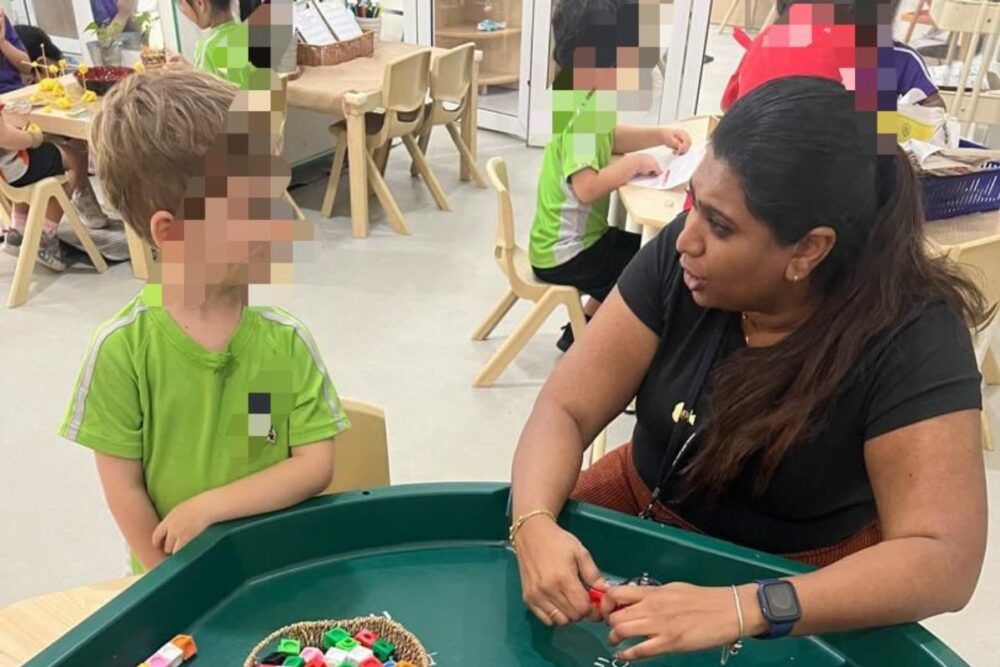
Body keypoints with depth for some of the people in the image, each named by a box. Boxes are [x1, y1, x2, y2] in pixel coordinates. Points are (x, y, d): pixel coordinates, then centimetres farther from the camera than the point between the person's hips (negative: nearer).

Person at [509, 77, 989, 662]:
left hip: (800, 588, -2)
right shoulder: (681, 258, -14)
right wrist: (536, 522, -32)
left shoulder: (912, 337, -23)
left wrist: (741, 610, -42)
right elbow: (567, 409, -12)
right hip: (643, 510, 3)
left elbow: (945, 559, -28)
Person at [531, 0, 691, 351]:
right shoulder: (582, 112, -27)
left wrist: (658, 135, 6)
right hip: (567, 254, -9)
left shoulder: (583, 97, 3)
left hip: (577, 237, 10)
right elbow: (586, 186, -38)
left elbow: (610, 136, 21)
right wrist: (634, 164, -22)